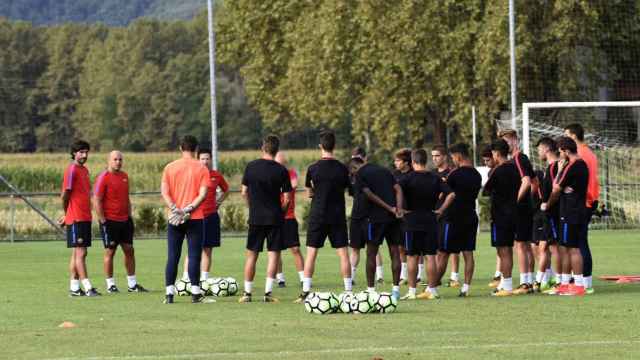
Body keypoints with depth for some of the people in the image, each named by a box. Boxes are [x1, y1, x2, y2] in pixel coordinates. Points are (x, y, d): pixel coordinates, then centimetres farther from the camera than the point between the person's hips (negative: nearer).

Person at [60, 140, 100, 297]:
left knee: (77, 253, 9)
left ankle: (74, 288, 12)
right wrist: (66, 213, 5)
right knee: (80, 253, -9)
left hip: (85, 217, 8)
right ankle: (88, 288, -12)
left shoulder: (84, 170, 15)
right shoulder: (72, 170, -11)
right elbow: (64, 195, -10)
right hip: (76, 219, -8)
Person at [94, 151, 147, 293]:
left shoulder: (124, 176, 12)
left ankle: (132, 284, 14)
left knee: (129, 250, 8)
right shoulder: (103, 177, -10)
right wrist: (103, 221, -14)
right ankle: (110, 285, 5)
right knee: (110, 251, -1)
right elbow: (96, 201, -12)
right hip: (110, 221, -7)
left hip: (124, 221, 7)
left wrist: (130, 216, 16)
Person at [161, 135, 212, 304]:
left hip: (174, 219, 2)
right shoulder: (201, 169, -1)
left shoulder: (170, 167, 4)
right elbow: (203, 194, -10)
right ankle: (195, 293, -4)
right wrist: (188, 209, -13)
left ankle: (169, 294, 2)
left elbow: (164, 192, -4)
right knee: (194, 256, -1)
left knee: (172, 257, 5)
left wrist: (175, 210, -10)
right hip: (195, 218, -2)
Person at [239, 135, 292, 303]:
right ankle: (268, 292, -3)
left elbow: (244, 192, 3)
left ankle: (247, 293, 10)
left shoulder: (251, 167, -2)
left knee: (251, 255, 9)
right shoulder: (281, 171, -6)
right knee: (273, 254, 3)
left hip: (255, 218, 1)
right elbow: (287, 198, -5)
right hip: (275, 218, -1)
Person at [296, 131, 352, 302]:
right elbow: (345, 190, 9)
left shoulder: (313, 169, -7)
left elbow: (309, 193, 3)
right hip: (338, 216, 1)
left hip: (317, 216, -1)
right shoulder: (342, 169, -2)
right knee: (343, 253, 4)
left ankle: (305, 292, -1)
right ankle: (348, 291, 3)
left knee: (311, 253, 3)